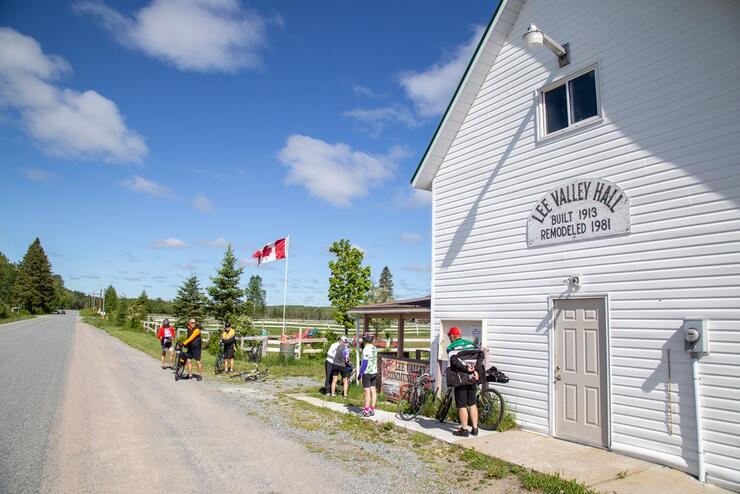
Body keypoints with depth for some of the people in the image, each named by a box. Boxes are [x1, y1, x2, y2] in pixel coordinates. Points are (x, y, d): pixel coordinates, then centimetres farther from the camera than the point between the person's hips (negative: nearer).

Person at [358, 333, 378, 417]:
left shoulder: (366, 349, -15)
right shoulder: (374, 348, 9)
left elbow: (364, 362, -18)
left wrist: (360, 373, -13)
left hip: (367, 373, -8)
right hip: (374, 372, 8)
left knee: (367, 391, -4)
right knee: (373, 390, 9)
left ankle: (366, 410, -1)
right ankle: (372, 409, 15)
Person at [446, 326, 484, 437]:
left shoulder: (451, 347, -1)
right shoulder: (471, 344, 13)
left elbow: (454, 361, -20)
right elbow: (481, 354, -2)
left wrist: (466, 369, -15)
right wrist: (476, 369, -7)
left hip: (460, 379, -5)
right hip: (473, 378, 5)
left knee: (462, 405, 3)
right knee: (472, 404, 14)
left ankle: (464, 429, 8)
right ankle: (475, 428, 17)